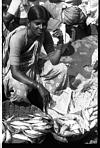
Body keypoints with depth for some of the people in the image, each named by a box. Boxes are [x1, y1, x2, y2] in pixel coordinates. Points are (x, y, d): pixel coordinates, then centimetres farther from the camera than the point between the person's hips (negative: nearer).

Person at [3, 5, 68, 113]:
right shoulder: (18, 38, -30)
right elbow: (15, 72, -35)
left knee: (62, 68, -11)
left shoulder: (45, 34, -12)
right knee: (20, 92, -37)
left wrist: (60, 42, -26)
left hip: (34, 68, 6)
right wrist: (38, 86, -44)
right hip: (15, 73, -6)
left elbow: (54, 61, -10)